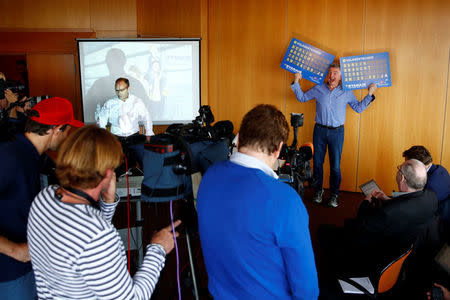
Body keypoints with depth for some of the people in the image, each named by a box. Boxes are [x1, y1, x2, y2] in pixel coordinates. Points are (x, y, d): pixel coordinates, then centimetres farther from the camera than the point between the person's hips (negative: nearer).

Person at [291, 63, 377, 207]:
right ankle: (318, 190, 24)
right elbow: (302, 97, 13)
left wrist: (369, 94, -3)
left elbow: (359, 108, 6)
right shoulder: (318, 89, 4)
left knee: (335, 165, 2)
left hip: (337, 132, -1)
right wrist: (296, 82, 3)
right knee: (317, 162, 8)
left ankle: (334, 194, 16)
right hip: (320, 130, 1)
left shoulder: (346, 92, 3)